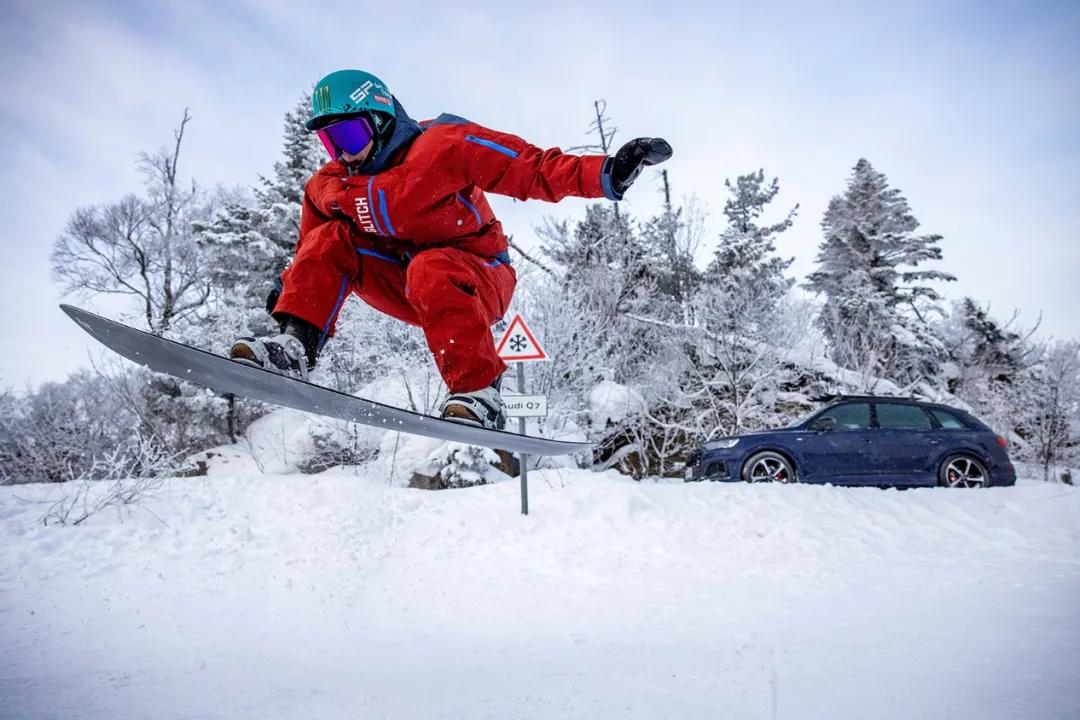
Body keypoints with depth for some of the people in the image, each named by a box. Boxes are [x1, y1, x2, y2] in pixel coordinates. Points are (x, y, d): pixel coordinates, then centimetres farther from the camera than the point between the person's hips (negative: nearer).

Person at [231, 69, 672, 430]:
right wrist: (286, 295, -1)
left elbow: (532, 170, -25)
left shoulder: (443, 145, -19)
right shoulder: (329, 188, -2)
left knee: (431, 269, -38)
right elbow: (310, 259, 12)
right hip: (411, 293, 5)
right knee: (330, 239, -11)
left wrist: (605, 174, -38)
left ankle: (478, 391, -38)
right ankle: (295, 345, -25)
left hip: (480, 282, -5)